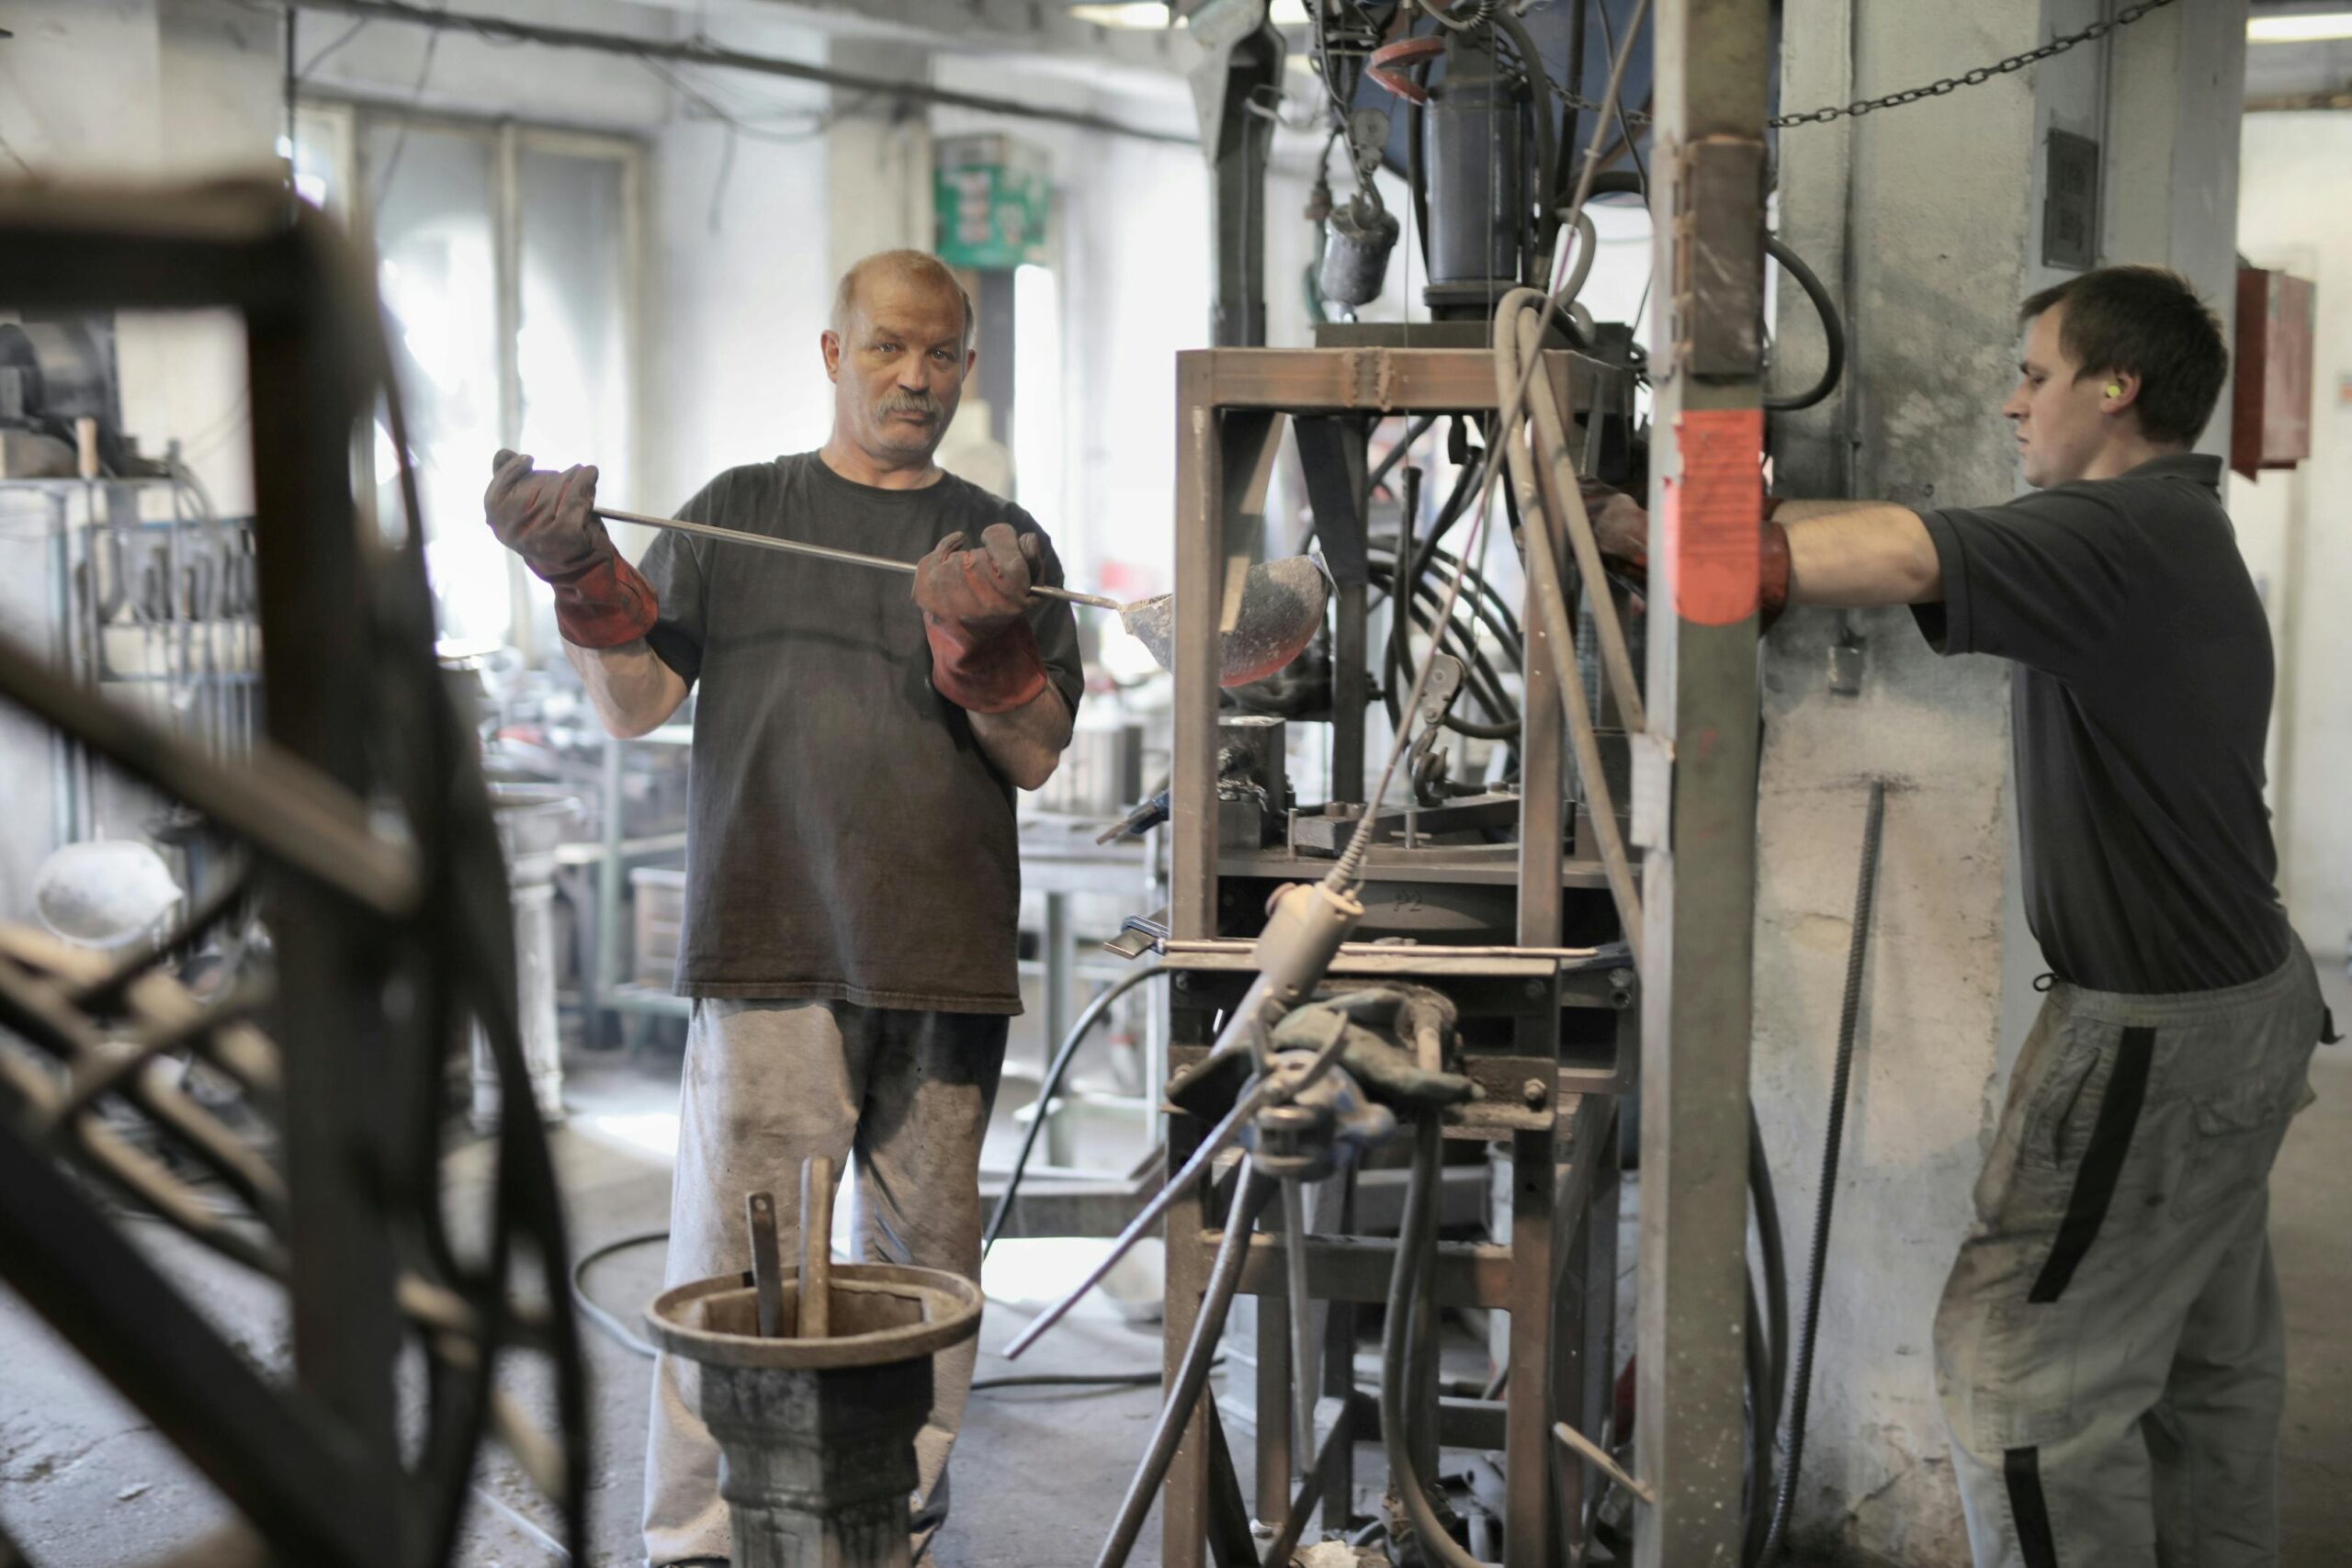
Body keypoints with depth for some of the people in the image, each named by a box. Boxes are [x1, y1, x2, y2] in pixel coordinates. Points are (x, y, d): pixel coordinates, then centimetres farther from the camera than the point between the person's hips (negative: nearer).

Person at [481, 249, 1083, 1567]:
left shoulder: (1005, 543, 14)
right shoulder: (740, 512, 13)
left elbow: (1036, 756, 6)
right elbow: (637, 704, 8)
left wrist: (979, 638, -13)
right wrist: (585, 578, -9)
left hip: (945, 963, 2)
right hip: (770, 954, -1)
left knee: (924, 1263, 7)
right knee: (734, 1261, -4)